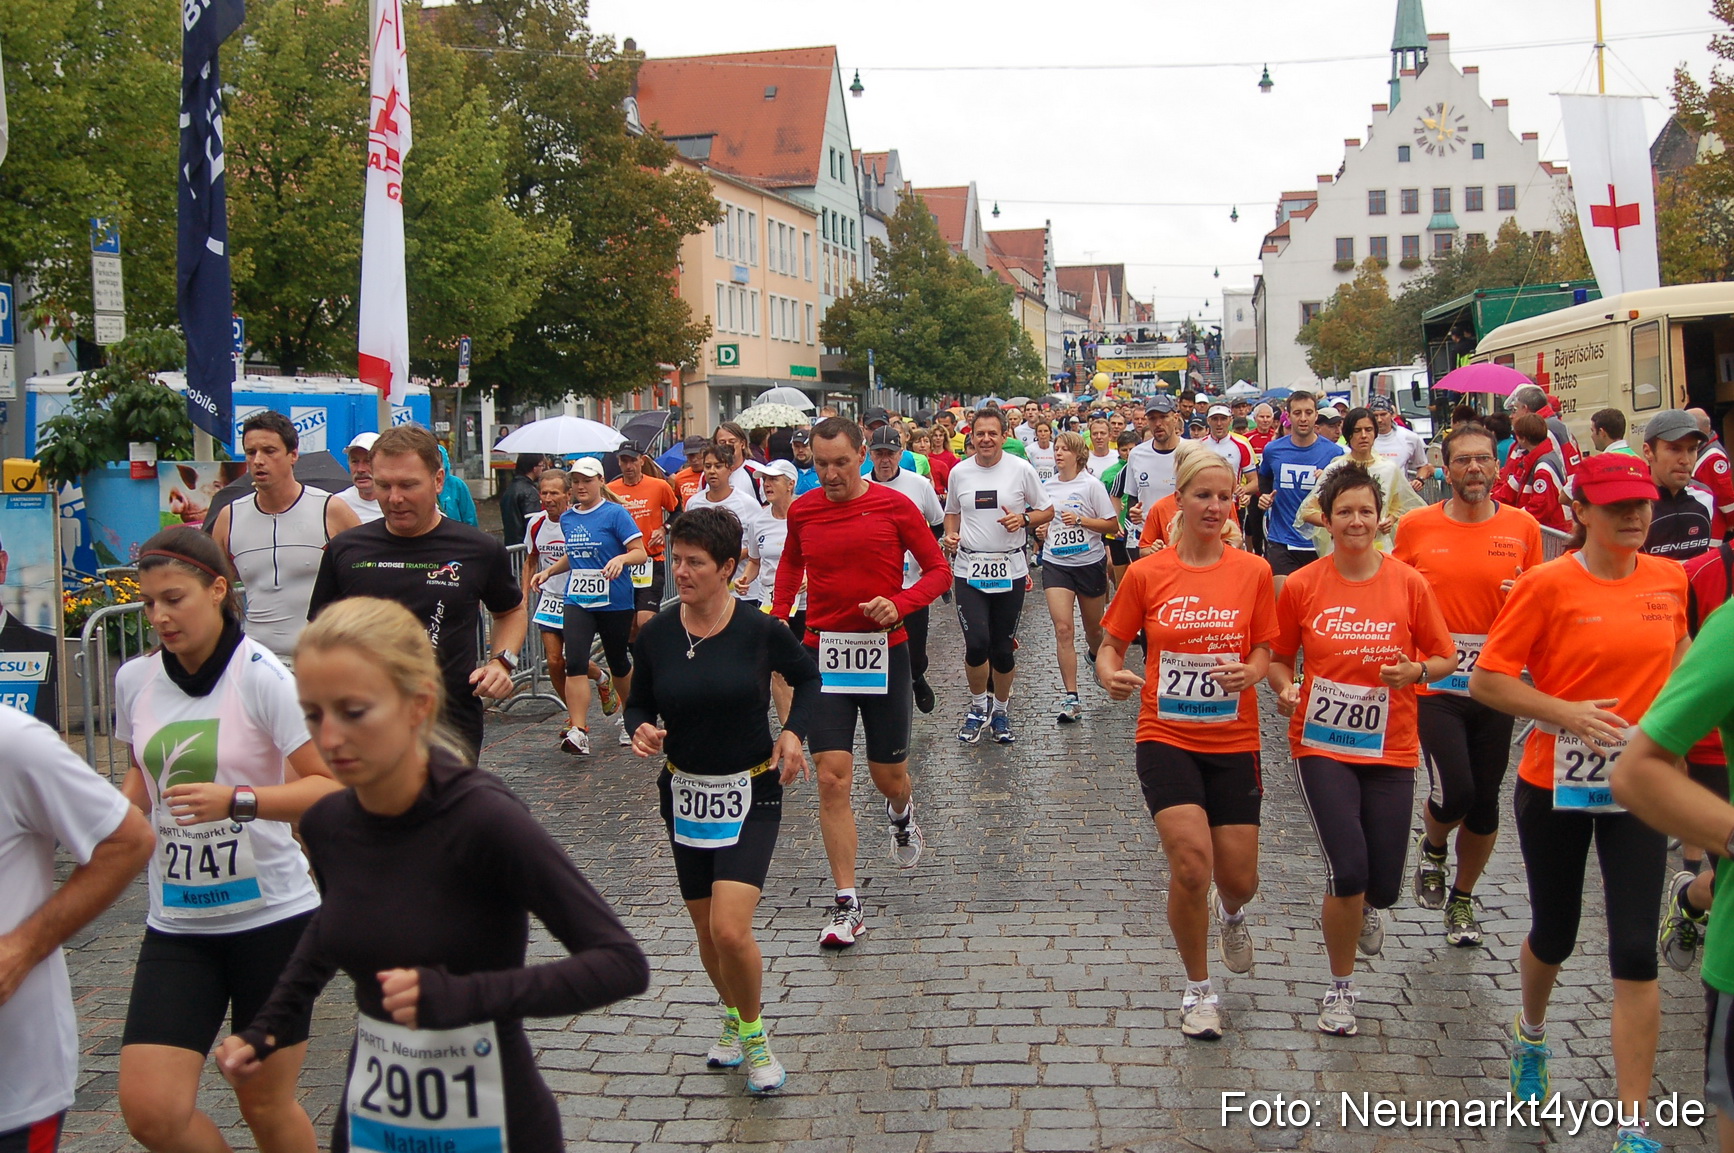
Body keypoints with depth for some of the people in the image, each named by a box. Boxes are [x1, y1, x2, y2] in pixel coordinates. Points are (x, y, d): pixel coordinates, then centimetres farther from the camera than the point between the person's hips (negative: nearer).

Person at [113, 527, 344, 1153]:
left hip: (272, 917, -4)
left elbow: (329, 786, -17)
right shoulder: (134, 680, 3)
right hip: (175, 924, 4)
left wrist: (237, 800, -30)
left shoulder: (262, 677, -13)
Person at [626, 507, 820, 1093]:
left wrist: (793, 731, -9)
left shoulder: (761, 631, -12)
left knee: (731, 929, -17)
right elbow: (638, 702, 8)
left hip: (751, 793, -3)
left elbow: (807, 677, 7)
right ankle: (734, 1018, 42)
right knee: (706, 931, 14)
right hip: (685, 792, 4)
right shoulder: (655, 636, -6)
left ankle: (753, 1034, 10)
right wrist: (641, 729, -15)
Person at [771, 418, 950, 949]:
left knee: (889, 775, 11)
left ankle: (902, 815, 50)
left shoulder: (895, 506, -6)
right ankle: (847, 906, -1)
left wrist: (899, 603, -18)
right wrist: (778, 619, 10)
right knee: (832, 779, -8)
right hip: (823, 652, 1)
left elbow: (937, 570, -1)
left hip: (884, 651, -1)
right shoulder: (801, 511, 3)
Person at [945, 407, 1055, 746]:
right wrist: (950, 535, 0)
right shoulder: (959, 472, 5)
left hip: (1010, 570, 0)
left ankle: (1000, 709, 27)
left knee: (1004, 647, 6)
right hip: (969, 569, 0)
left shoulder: (1021, 470, -2)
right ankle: (979, 705, 11)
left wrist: (1024, 518, -13)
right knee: (976, 642, -13)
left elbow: (1048, 511, 6)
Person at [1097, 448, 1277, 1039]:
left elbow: (1265, 652, 5)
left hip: (1234, 743, 2)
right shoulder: (1146, 574, -3)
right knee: (1191, 865, -15)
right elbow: (1111, 642, 5)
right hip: (1167, 738, -1)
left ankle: (1231, 913, 46)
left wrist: (1249, 672, -18)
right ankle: (1199, 990, 10)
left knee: (1238, 878, 4)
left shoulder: (1254, 571, -1)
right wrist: (1111, 672, -17)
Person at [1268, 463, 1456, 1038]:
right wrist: (1285, 690, -12)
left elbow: (1446, 658, 5)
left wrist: (1415, 671, -15)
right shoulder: (1301, 586, -3)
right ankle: (1340, 988, 12)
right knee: (1347, 871, -13)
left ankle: (1369, 906, 44)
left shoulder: (1408, 583, -2)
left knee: (1383, 884, 1)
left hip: (1391, 748, 1)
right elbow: (1279, 657, 9)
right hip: (1323, 744, -1)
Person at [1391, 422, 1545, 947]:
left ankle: (1463, 898, 30)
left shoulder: (1522, 527, 1)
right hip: (1434, 685, -2)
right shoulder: (1416, 526, -2)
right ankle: (1432, 849, 21)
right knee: (1454, 792, -15)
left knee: (1485, 803, 8)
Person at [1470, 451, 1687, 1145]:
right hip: (1556, 783, -2)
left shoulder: (1669, 580, 1)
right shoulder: (1548, 585, -11)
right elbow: (1486, 680, -11)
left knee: (1636, 951, -4)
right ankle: (1531, 1032, 49)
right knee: (1554, 932, 15)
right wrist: (1567, 713, -21)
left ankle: (1635, 1128, 3)